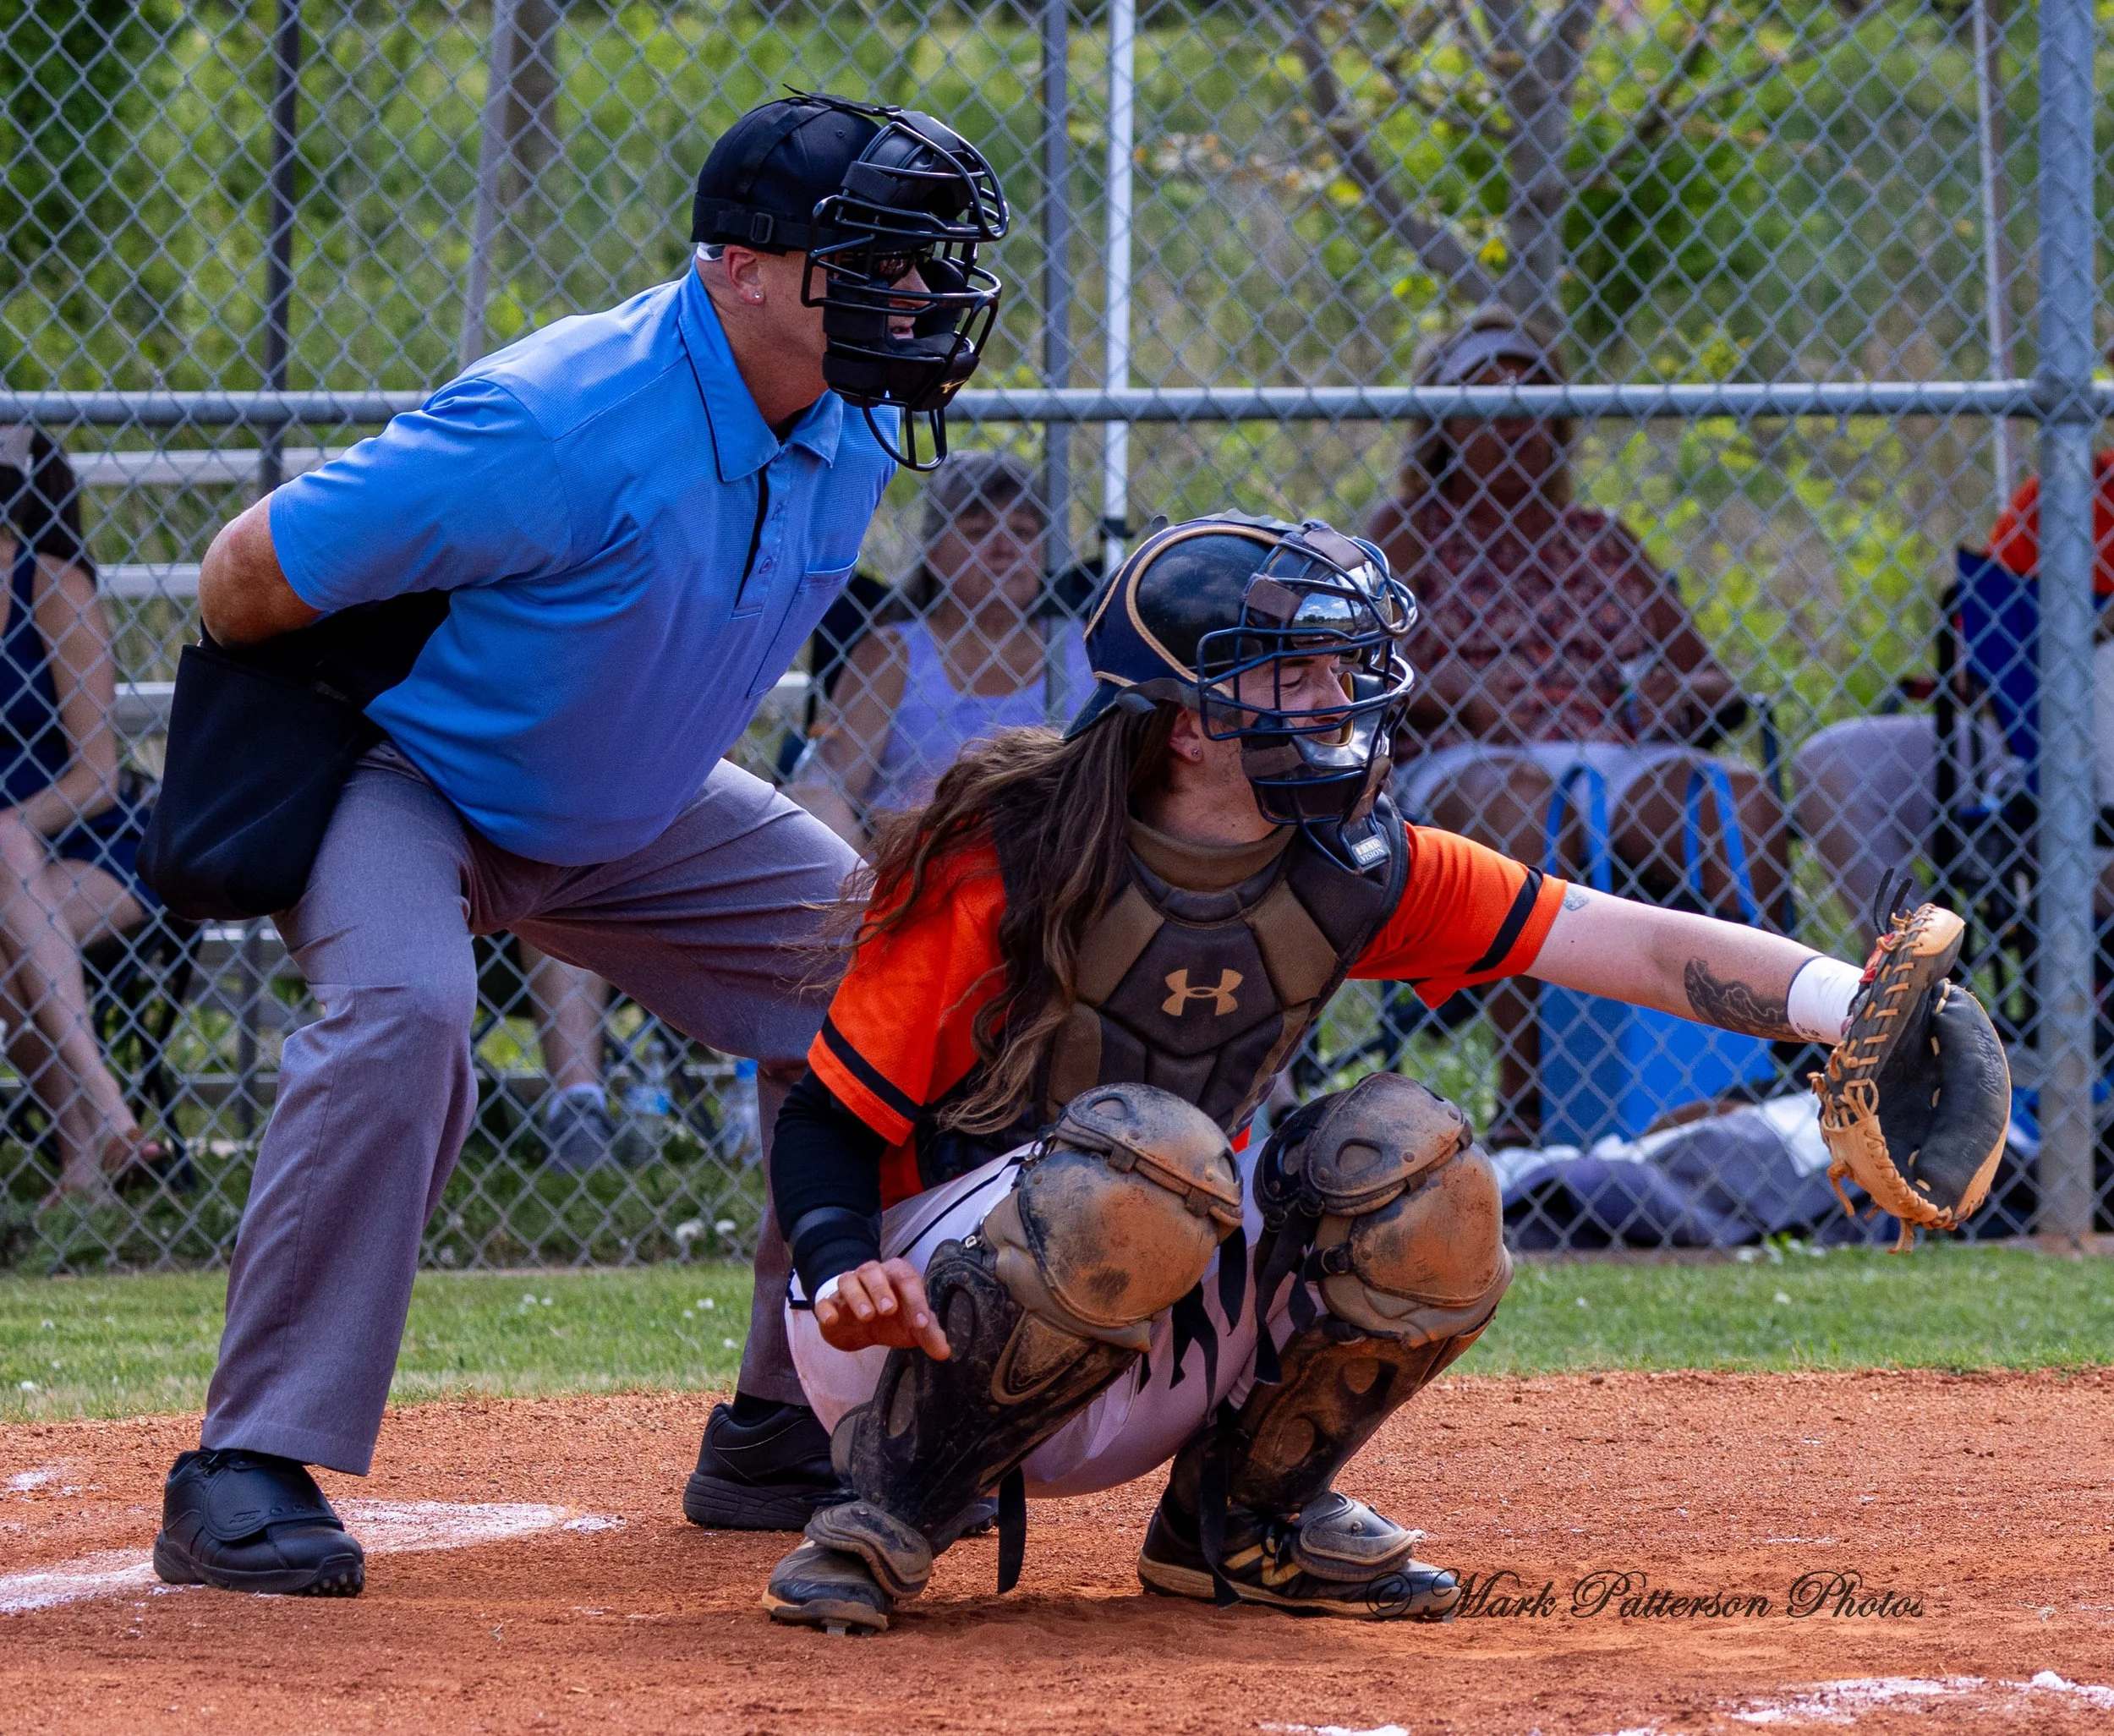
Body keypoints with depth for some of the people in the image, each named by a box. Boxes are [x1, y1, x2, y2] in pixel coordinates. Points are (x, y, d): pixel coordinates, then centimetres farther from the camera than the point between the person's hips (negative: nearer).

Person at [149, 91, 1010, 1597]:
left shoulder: (857, 429, -11)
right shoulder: (558, 428, -36)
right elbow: (249, 580, -26)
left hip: (633, 817, 8)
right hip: (403, 784, -8)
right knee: (405, 1007, -36)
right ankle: (250, 1471, -30)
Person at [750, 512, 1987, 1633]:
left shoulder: (1354, 871, -5)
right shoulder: (1001, 867, -19)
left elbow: (1643, 944, -11)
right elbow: (829, 1118, -15)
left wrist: (1865, 1007, -26)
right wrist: (843, 1274, -36)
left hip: (1147, 1367, 5)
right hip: (924, 1328, -5)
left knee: (1410, 1166, -18)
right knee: (1145, 1155, -35)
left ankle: (1243, 1517, 4)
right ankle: (896, 1509, -16)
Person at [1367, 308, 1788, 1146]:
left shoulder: (1600, 540, 28)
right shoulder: (1408, 532, 18)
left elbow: (1706, 675, 24)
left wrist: (1682, 690, 0)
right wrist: (1453, 691, -15)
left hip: (1622, 756, 3)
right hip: (1469, 761, -3)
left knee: (1746, 808, -29)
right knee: (1522, 801, -41)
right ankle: (1521, 1094, -43)